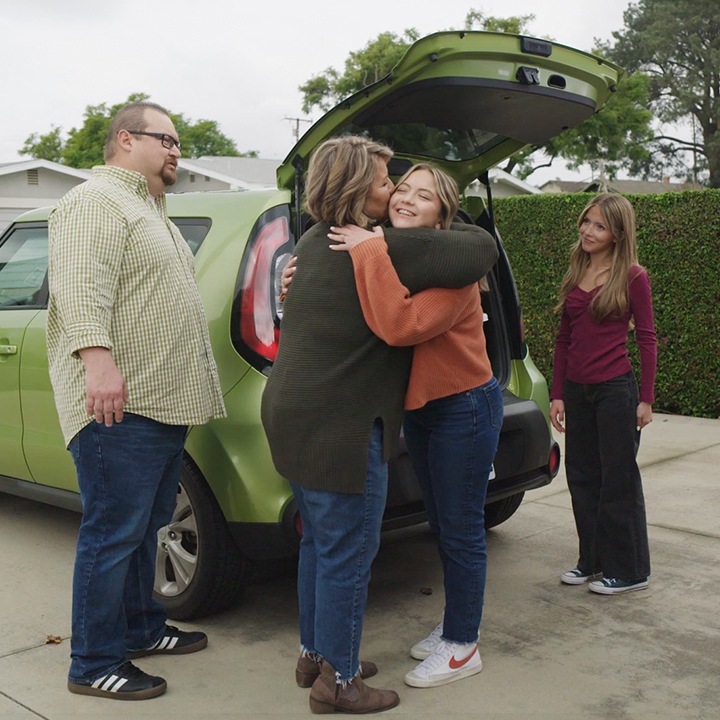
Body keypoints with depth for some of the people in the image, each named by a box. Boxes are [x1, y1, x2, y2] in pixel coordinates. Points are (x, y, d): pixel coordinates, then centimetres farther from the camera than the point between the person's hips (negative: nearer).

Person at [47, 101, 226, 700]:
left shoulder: (149, 210, 24)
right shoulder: (96, 202, -9)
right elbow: (81, 290, -23)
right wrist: (98, 359, -35)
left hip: (162, 403, 10)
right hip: (119, 406, -10)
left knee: (144, 528, 19)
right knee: (114, 536, -3)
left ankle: (141, 629, 33)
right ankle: (95, 666, 8)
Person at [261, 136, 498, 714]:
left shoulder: (313, 243, 12)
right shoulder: (386, 248, -16)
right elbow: (484, 249, -13)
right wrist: (458, 237, 7)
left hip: (293, 416, 10)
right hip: (340, 426, -10)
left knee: (319, 543, 20)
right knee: (347, 554, 2)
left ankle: (315, 654, 34)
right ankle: (338, 681, 15)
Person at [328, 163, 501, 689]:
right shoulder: (386, 257, 2)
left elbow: (402, 325, -39)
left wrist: (371, 253, -34)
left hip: (464, 408, -8)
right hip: (419, 408, 8)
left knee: (460, 531, 3)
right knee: (441, 525, 21)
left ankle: (462, 647, 20)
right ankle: (452, 627, 38)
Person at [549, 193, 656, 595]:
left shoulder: (632, 276, -6)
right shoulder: (575, 275, 10)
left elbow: (647, 338, -5)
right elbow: (564, 339, 12)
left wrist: (646, 399, -9)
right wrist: (558, 393, 9)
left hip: (615, 389, -6)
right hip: (576, 390, 6)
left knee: (619, 480, 3)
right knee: (582, 477, 12)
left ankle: (628, 570, 15)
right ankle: (593, 561, 27)